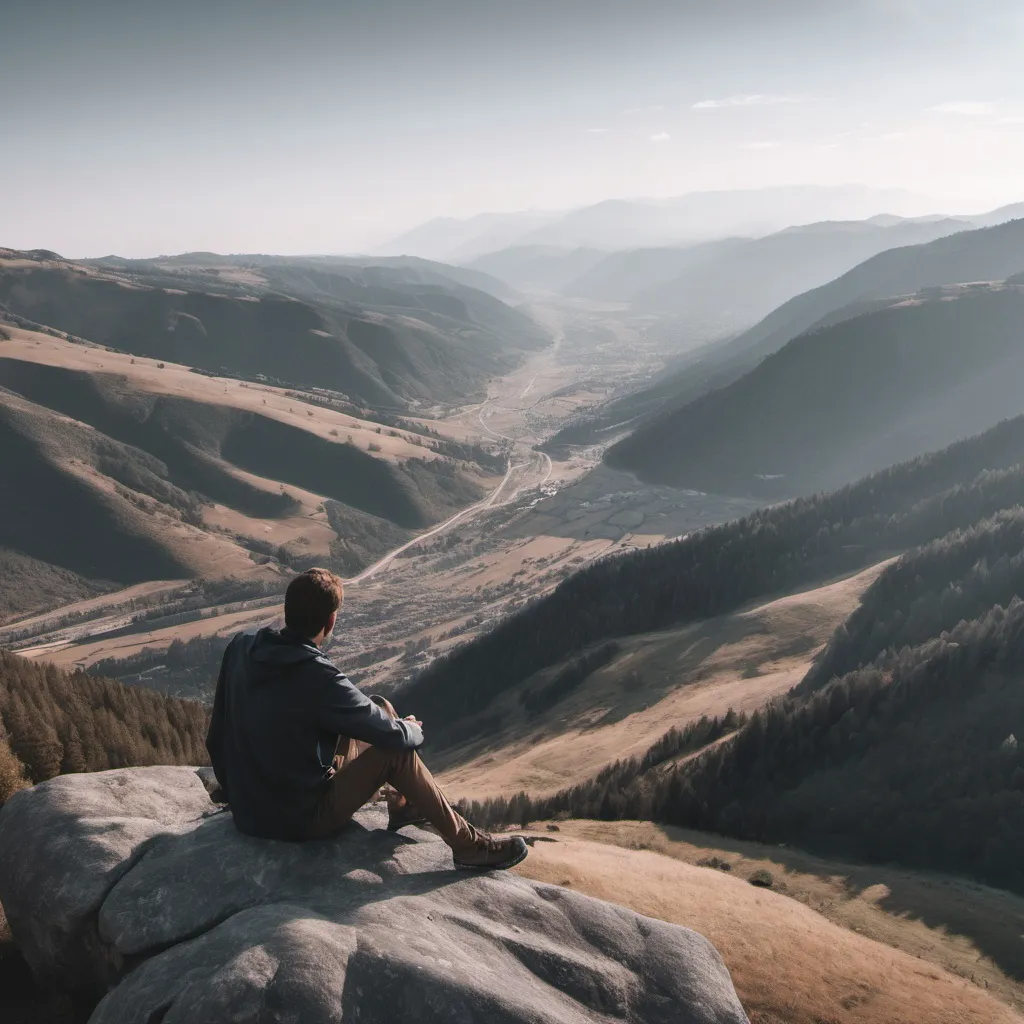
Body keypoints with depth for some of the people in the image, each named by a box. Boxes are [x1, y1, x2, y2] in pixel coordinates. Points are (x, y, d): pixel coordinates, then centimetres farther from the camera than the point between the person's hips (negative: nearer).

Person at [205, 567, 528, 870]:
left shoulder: (240, 647, -9)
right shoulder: (319, 680, -30)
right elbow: (394, 736, -17)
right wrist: (413, 729, 6)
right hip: (299, 820, -8)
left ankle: (404, 804, 31)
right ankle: (468, 846, 8)